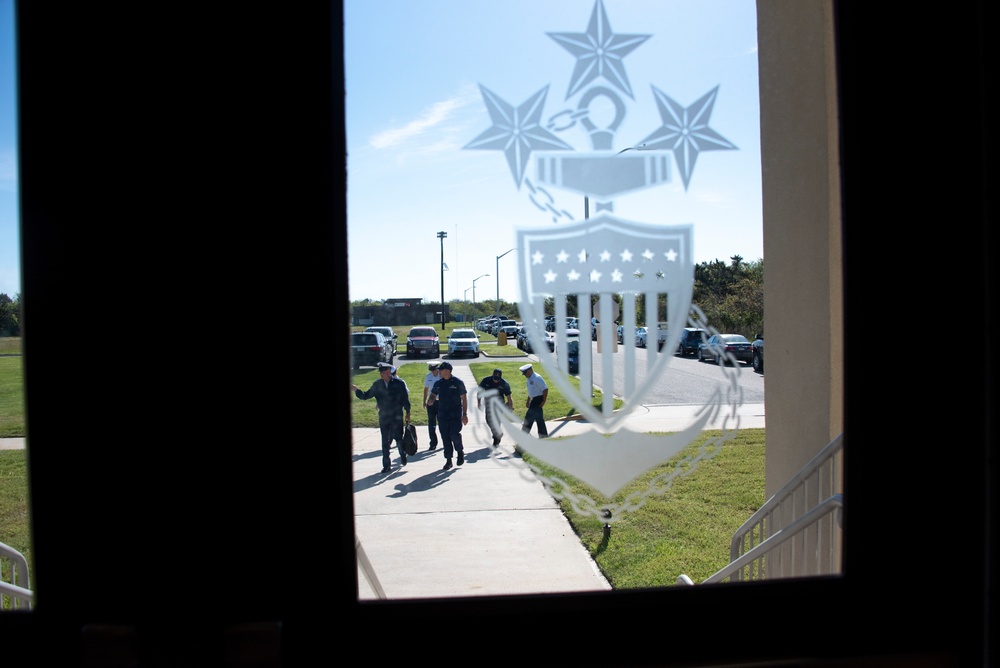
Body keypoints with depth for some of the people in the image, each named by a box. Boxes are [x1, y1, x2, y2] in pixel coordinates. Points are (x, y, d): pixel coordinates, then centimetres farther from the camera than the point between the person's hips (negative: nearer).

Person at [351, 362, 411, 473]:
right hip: (383, 417, 3)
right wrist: (356, 390, -12)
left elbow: (405, 398, -3)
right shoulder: (377, 384, 1)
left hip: (397, 416, -3)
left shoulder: (399, 383, -7)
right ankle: (386, 465, 12)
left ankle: (403, 457, 32)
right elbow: (366, 395, 3)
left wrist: (407, 413, -3)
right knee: (385, 441, 5)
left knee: (398, 438, 4)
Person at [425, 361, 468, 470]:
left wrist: (465, 414, -8)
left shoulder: (457, 382, -5)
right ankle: (448, 460, 13)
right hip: (442, 413, 4)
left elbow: (464, 399, -3)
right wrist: (430, 400, -6)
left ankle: (460, 451, 15)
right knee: (445, 437, 4)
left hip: (455, 413, -4)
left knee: (454, 434, -15)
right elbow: (433, 394, 19)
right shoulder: (438, 383, 8)